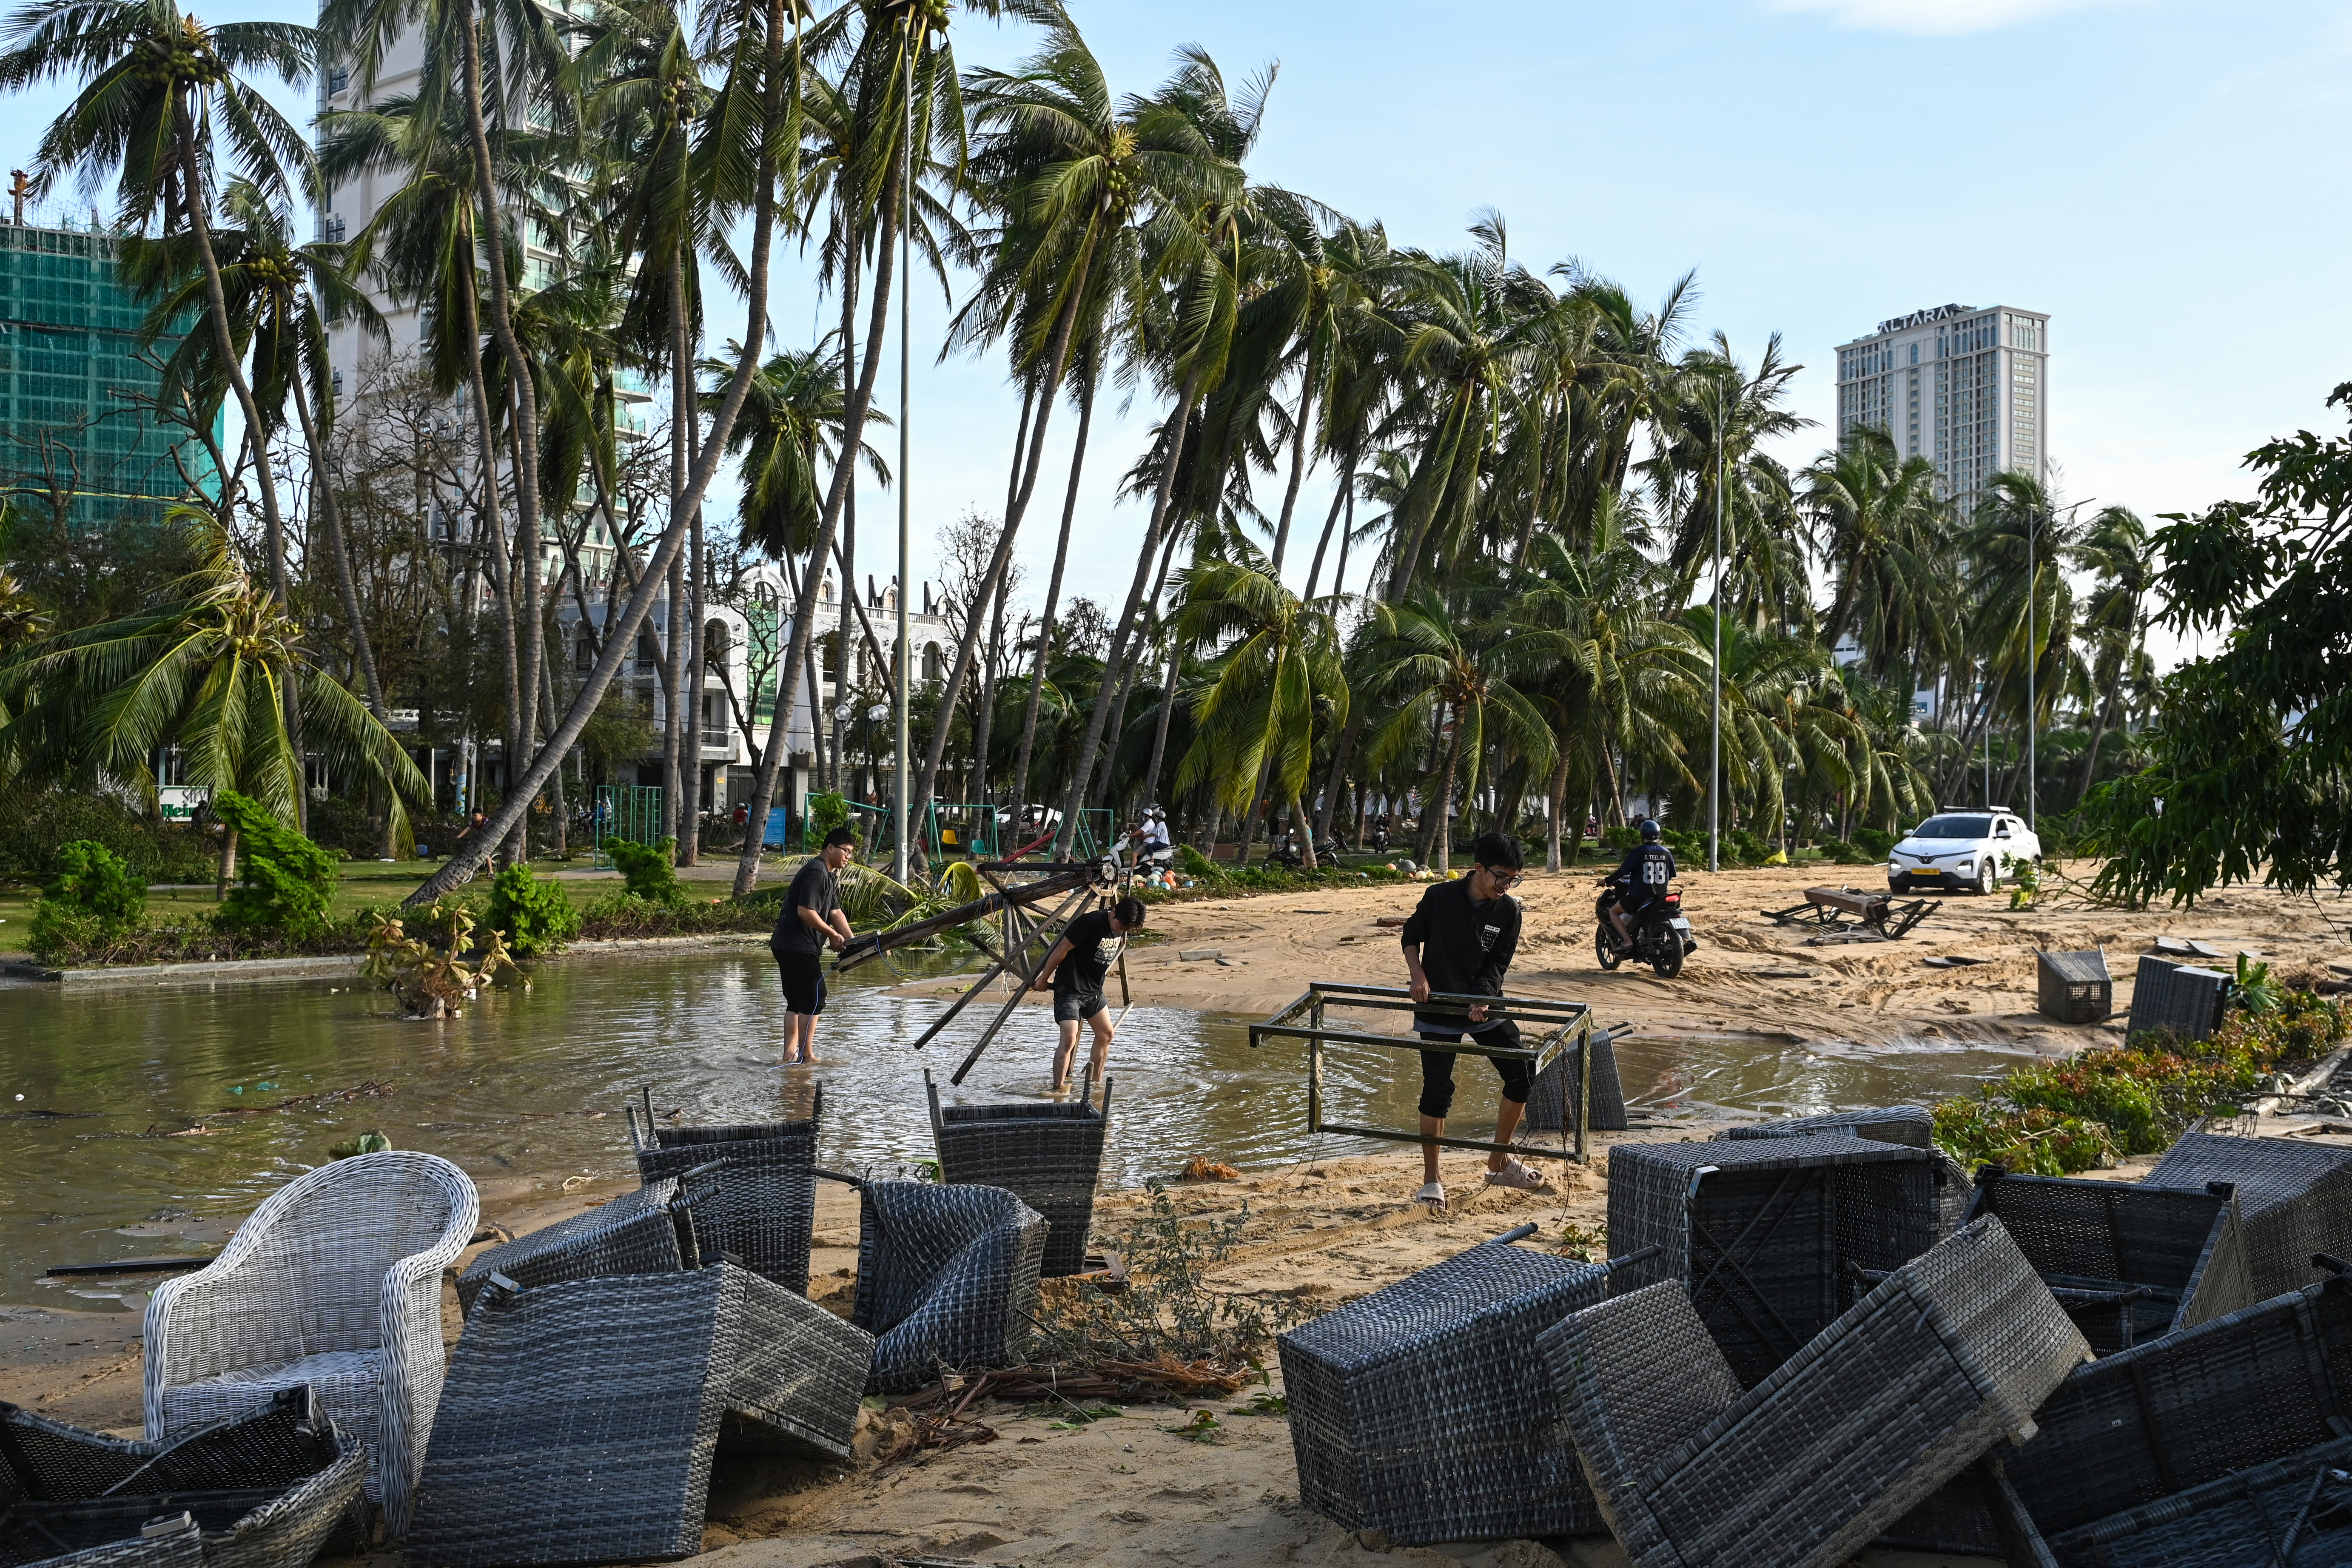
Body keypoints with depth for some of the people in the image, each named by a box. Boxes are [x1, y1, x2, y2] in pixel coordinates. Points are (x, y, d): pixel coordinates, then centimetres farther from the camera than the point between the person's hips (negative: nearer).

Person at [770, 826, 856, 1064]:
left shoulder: (830, 875, 19)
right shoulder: (816, 873, -15)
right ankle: (806, 1055, -1)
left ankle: (790, 1055, 13)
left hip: (788, 946, 11)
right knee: (814, 1000, -6)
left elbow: (835, 912, 14)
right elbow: (805, 912, -23)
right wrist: (833, 935, -16)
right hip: (798, 947, -11)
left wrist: (851, 942, 2)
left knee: (797, 1002, 12)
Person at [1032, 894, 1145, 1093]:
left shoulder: (1122, 930, -1)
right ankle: (1058, 1089, -15)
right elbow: (1062, 949, -18)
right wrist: (1043, 979, -10)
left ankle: (1095, 1081, 28)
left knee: (1106, 1034, 13)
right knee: (1069, 1038, -17)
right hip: (1069, 989, -8)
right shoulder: (1090, 923, -25)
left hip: (1094, 990, 8)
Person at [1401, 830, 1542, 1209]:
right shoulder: (1440, 897, -12)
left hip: (1485, 1005, 3)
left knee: (1523, 1077, -1)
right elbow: (1412, 935, 2)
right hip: (1438, 1010, -3)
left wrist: (1483, 997, -22)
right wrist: (1418, 975, -13)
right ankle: (1430, 1181, 9)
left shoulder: (1508, 911, -5)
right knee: (1437, 1093, -5)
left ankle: (1499, 1163, 19)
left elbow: (1499, 963, -5)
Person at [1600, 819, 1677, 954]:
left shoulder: (1637, 852, -11)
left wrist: (1607, 880, 6)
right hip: (1661, 897, 5)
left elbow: (1623, 872, -11)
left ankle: (1627, 941, -5)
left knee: (1613, 912, 14)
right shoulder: (1667, 853, 3)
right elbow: (1672, 876, 12)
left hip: (1638, 897, -5)